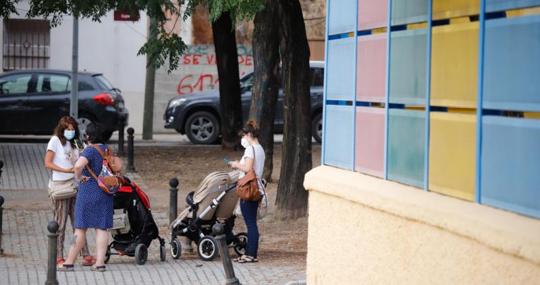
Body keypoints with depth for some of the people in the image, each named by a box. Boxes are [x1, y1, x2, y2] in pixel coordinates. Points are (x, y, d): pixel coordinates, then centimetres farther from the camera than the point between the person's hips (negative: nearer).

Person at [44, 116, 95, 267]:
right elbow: (48, 163, -9)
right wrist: (65, 170, -18)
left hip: (74, 185, 6)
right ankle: (58, 257, 1)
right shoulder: (55, 140, -2)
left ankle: (86, 255, 4)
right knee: (60, 223, -3)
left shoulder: (74, 143, 18)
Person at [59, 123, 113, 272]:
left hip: (88, 191, -6)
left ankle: (69, 262, 8)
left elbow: (78, 165, -33)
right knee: (102, 227, 4)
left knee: (80, 228, 0)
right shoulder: (106, 149, 8)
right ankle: (100, 262, 0)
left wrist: (78, 177, -17)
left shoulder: (90, 150, -16)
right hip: (105, 192, 6)